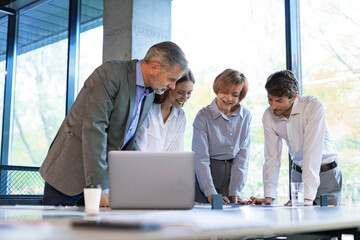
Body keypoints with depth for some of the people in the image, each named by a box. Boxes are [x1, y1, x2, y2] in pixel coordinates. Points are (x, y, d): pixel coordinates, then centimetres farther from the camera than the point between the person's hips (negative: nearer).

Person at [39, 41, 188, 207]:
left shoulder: (150, 95, 6)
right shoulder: (110, 73, -19)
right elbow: (94, 129, -26)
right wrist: (100, 186, -29)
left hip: (105, 176, 7)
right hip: (69, 170, -6)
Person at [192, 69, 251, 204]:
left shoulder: (245, 116, 1)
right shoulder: (203, 116, -11)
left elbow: (243, 154, -1)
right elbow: (200, 157, -14)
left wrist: (235, 191, -7)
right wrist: (210, 193, -20)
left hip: (233, 172, 3)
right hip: (206, 174, -3)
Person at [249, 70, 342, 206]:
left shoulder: (314, 106, -23)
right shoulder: (268, 116, -9)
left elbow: (313, 151, -30)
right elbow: (272, 157, -8)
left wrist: (307, 199, -35)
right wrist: (268, 196, -18)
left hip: (326, 174, -3)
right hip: (298, 173, 3)